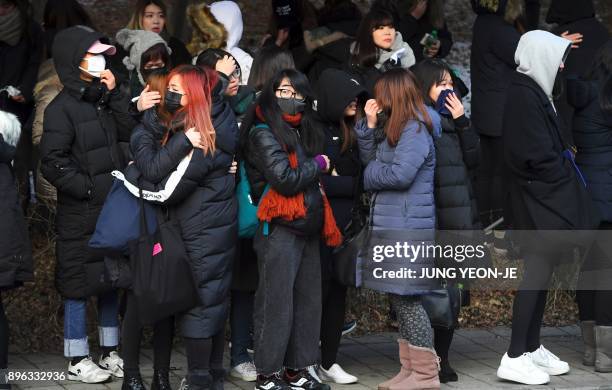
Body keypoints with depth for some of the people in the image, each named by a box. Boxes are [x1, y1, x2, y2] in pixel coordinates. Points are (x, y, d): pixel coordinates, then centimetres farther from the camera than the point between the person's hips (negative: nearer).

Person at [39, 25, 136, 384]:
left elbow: (131, 137, 1)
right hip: (81, 215, -7)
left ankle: (111, 352, 24)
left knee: (113, 281, 13)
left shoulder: (105, 100, 12)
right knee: (80, 285, 1)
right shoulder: (62, 108, -10)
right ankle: (77, 360, 11)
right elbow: (53, 163, -15)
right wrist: (89, 189, -16)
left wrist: (115, 96, -5)